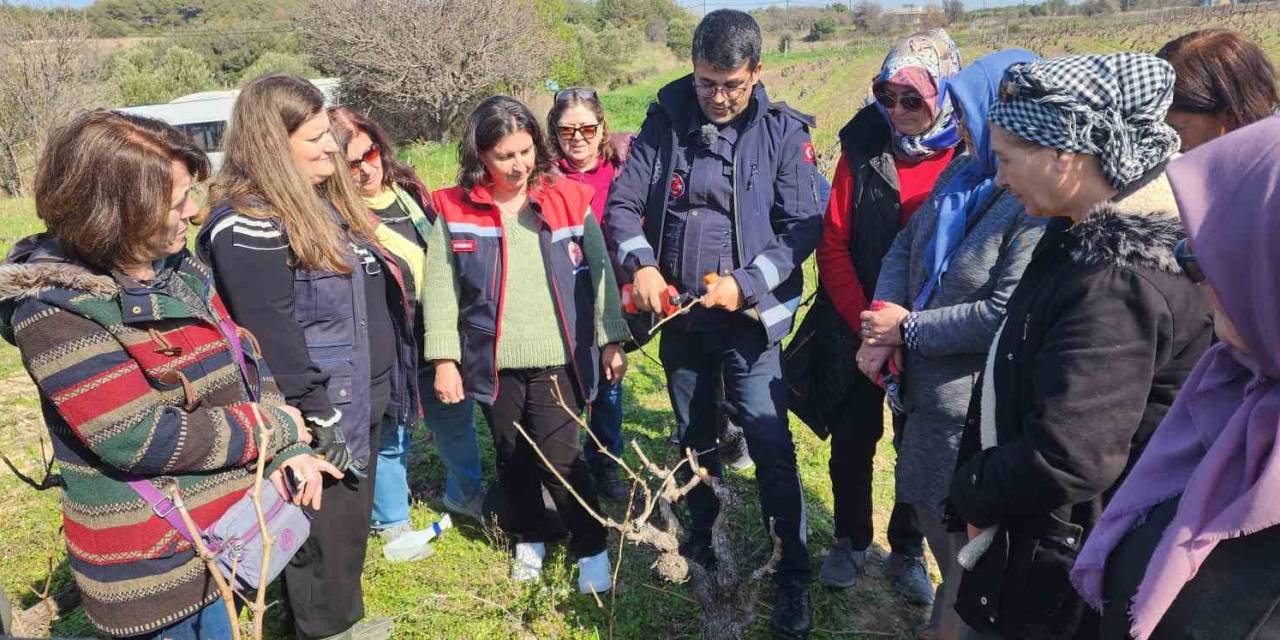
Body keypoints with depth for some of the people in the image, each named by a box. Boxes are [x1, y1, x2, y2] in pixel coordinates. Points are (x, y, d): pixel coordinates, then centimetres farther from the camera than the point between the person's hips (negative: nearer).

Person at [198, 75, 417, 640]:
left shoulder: (323, 198, 11)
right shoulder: (248, 224, -20)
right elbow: (271, 337, -23)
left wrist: (385, 384, 20)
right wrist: (316, 419, -21)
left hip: (362, 399, 9)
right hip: (325, 412, -9)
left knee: (353, 520, 22)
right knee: (325, 534, 7)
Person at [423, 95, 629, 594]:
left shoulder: (569, 199, -2)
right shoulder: (455, 208, -2)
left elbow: (598, 273, 2)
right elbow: (441, 287, 1)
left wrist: (611, 339, 0)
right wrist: (444, 358, -3)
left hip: (558, 358, -2)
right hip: (492, 361, 2)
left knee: (560, 459, -4)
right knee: (511, 456, 16)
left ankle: (591, 549, 18)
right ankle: (529, 539, 39)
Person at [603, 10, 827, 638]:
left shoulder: (783, 132, -7)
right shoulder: (665, 120, -1)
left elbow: (803, 225, -10)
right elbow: (623, 202, -2)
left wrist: (745, 283, -21)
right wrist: (640, 264, -20)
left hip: (750, 317, -3)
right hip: (680, 315, 3)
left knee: (770, 444, -5)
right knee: (693, 438, 19)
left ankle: (793, 573, 12)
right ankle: (701, 539, 40)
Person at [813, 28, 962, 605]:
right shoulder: (863, 149, -7)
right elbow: (834, 245, -7)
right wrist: (865, 323, -15)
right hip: (859, 329, 1)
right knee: (852, 439, 11)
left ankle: (908, 550, 33)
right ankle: (850, 540, 33)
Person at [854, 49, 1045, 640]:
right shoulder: (961, 173, 4)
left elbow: (1005, 315, -28)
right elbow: (904, 247, 6)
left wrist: (908, 328, -16)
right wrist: (882, 330, -9)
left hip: (977, 409, -9)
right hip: (927, 389, 9)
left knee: (968, 536, 10)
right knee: (928, 506, 26)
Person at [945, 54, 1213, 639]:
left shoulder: (1119, 281, -29)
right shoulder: (1089, 235, 2)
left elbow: (1064, 463, -30)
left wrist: (971, 493, -12)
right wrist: (981, 487, 3)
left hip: (1060, 576, -8)